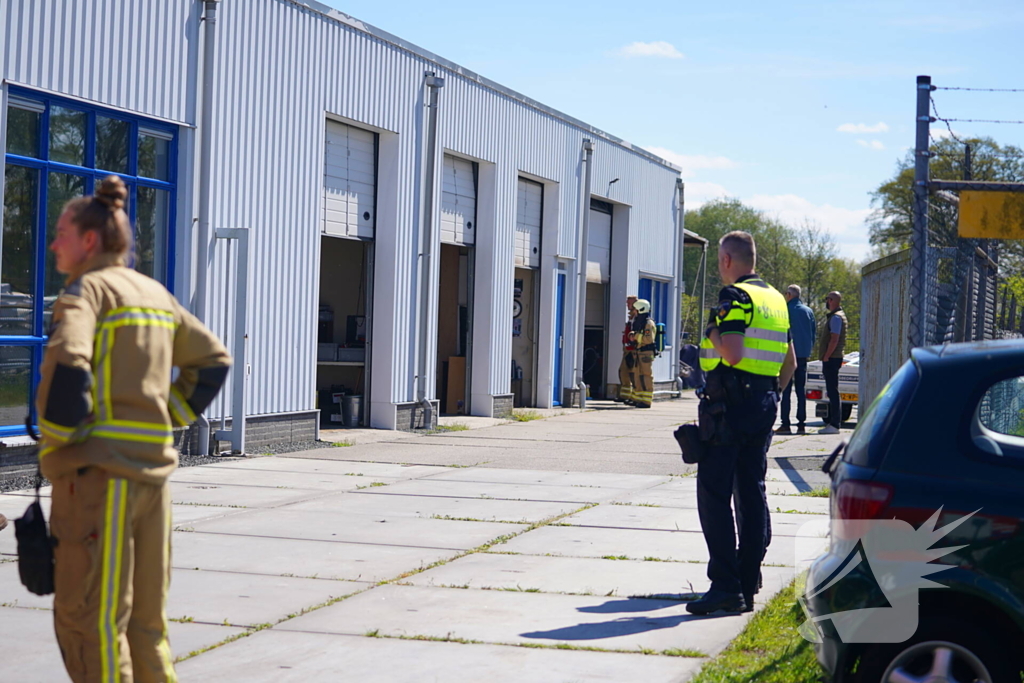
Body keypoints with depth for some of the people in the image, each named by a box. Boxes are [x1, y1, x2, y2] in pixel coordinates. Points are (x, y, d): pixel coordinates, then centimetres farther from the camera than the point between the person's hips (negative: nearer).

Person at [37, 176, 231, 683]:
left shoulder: (87, 289, -6)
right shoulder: (156, 294, 16)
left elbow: (66, 365, -24)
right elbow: (213, 360, 23)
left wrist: (60, 437, -11)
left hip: (98, 474, -7)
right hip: (154, 471, 8)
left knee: (87, 618, -2)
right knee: (143, 617, 14)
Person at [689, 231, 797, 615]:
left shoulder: (735, 296, -11)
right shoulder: (776, 300, 16)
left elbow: (732, 353, -23)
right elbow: (790, 363, 20)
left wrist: (713, 333, -5)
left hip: (729, 405, -9)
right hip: (764, 403, 9)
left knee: (714, 494, -6)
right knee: (752, 493, 10)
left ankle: (726, 586, -11)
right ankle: (748, 586, 11)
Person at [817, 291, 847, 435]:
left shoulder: (836, 317, -12)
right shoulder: (834, 316, 19)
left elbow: (834, 340, -20)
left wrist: (825, 357, -18)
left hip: (832, 358, -11)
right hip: (832, 359, 11)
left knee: (833, 392, -11)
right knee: (832, 392, 11)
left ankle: (834, 425, -12)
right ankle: (832, 423, 15)